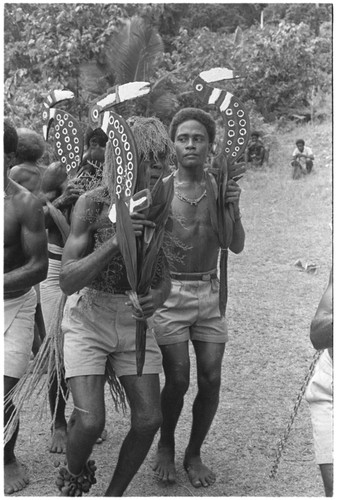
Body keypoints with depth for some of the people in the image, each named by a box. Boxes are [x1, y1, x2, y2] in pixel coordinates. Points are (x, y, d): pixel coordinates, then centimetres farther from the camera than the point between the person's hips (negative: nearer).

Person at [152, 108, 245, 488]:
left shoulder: (220, 187, 4)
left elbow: (237, 247, 0)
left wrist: (233, 208, -15)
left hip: (209, 292, 3)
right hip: (169, 290, -3)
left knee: (211, 379, -1)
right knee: (178, 380, -6)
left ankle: (194, 454, 19)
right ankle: (165, 447, 21)